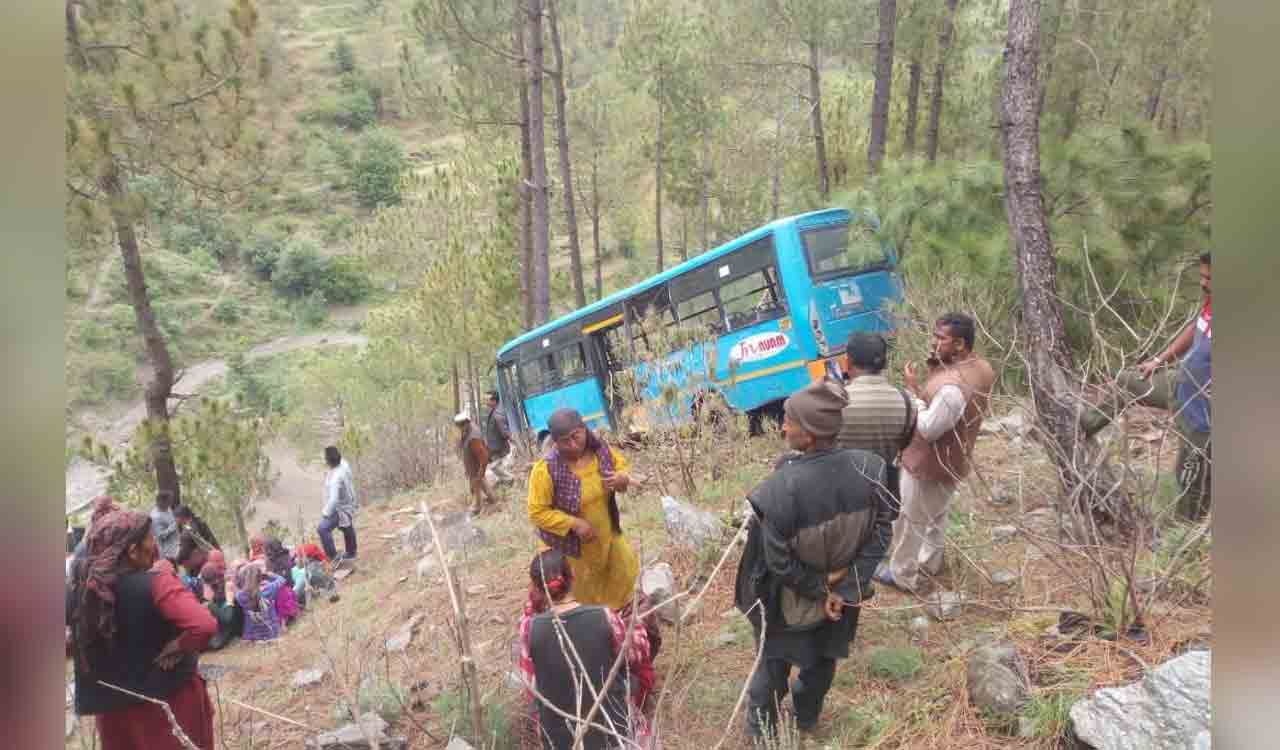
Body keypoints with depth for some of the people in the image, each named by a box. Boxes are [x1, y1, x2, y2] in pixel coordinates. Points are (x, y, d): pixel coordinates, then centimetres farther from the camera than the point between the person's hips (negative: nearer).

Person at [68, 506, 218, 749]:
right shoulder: (156, 584, -24)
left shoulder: (85, 585, -8)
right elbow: (204, 625, -37)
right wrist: (175, 651, -20)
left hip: (113, 708, 6)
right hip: (168, 700, -6)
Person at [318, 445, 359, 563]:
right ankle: (351, 553, 46)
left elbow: (334, 499, -36)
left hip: (340, 508, -10)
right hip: (348, 503, 10)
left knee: (323, 529, -16)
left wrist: (326, 512, -22)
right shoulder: (343, 463, -12)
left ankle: (334, 557, -9)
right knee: (347, 528, 26)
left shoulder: (336, 478, -37)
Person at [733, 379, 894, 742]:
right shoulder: (870, 470, -23)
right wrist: (845, 589, -11)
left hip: (789, 602, -4)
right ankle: (806, 719, 54)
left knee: (773, 665, 24)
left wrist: (819, 588, -9)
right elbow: (880, 535, -15)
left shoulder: (780, 488, -35)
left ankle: (761, 732, 44)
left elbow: (778, 562, -25)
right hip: (840, 592, 4)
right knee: (823, 659, 30)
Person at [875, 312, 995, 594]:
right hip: (952, 461, 9)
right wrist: (937, 370, -9)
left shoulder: (953, 386, -37)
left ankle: (903, 575, 29)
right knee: (937, 513, 29)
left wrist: (914, 388, -25)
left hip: (929, 465, -9)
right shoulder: (982, 369, -6)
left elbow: (927, 430, -30)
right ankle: (930, 561, 49)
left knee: (908, 520, 11)